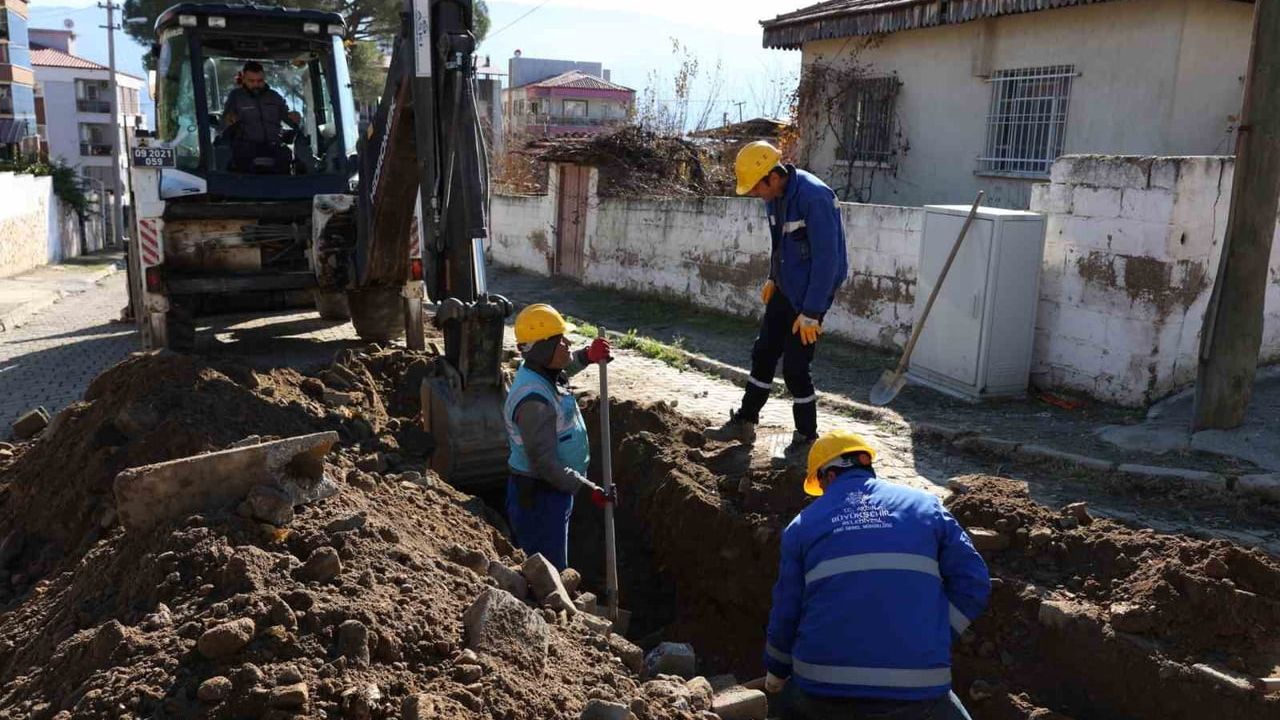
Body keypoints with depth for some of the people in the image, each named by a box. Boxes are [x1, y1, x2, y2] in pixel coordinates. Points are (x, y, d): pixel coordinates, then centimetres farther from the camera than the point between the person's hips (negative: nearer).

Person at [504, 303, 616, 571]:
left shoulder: (540, 371, 0)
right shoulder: (534, 398, -29)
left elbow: (564, 366, 24)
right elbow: (545, 463, -29)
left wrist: (587, 355, 1)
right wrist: (589, 489, -25)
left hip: (554, 489, 10)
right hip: (538, 496, -10)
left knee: (552, 565, 23)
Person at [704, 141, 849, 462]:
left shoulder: (814, 197, -26)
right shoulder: (775, 196, 1)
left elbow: (827, 258, -26)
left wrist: (811, 313, -24)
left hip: (810, 293, -9)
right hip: (785, 288, 9)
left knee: (795, 366, -3)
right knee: (763, 353, 14)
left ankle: (806, 438, 16)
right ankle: (744, 423, 28)